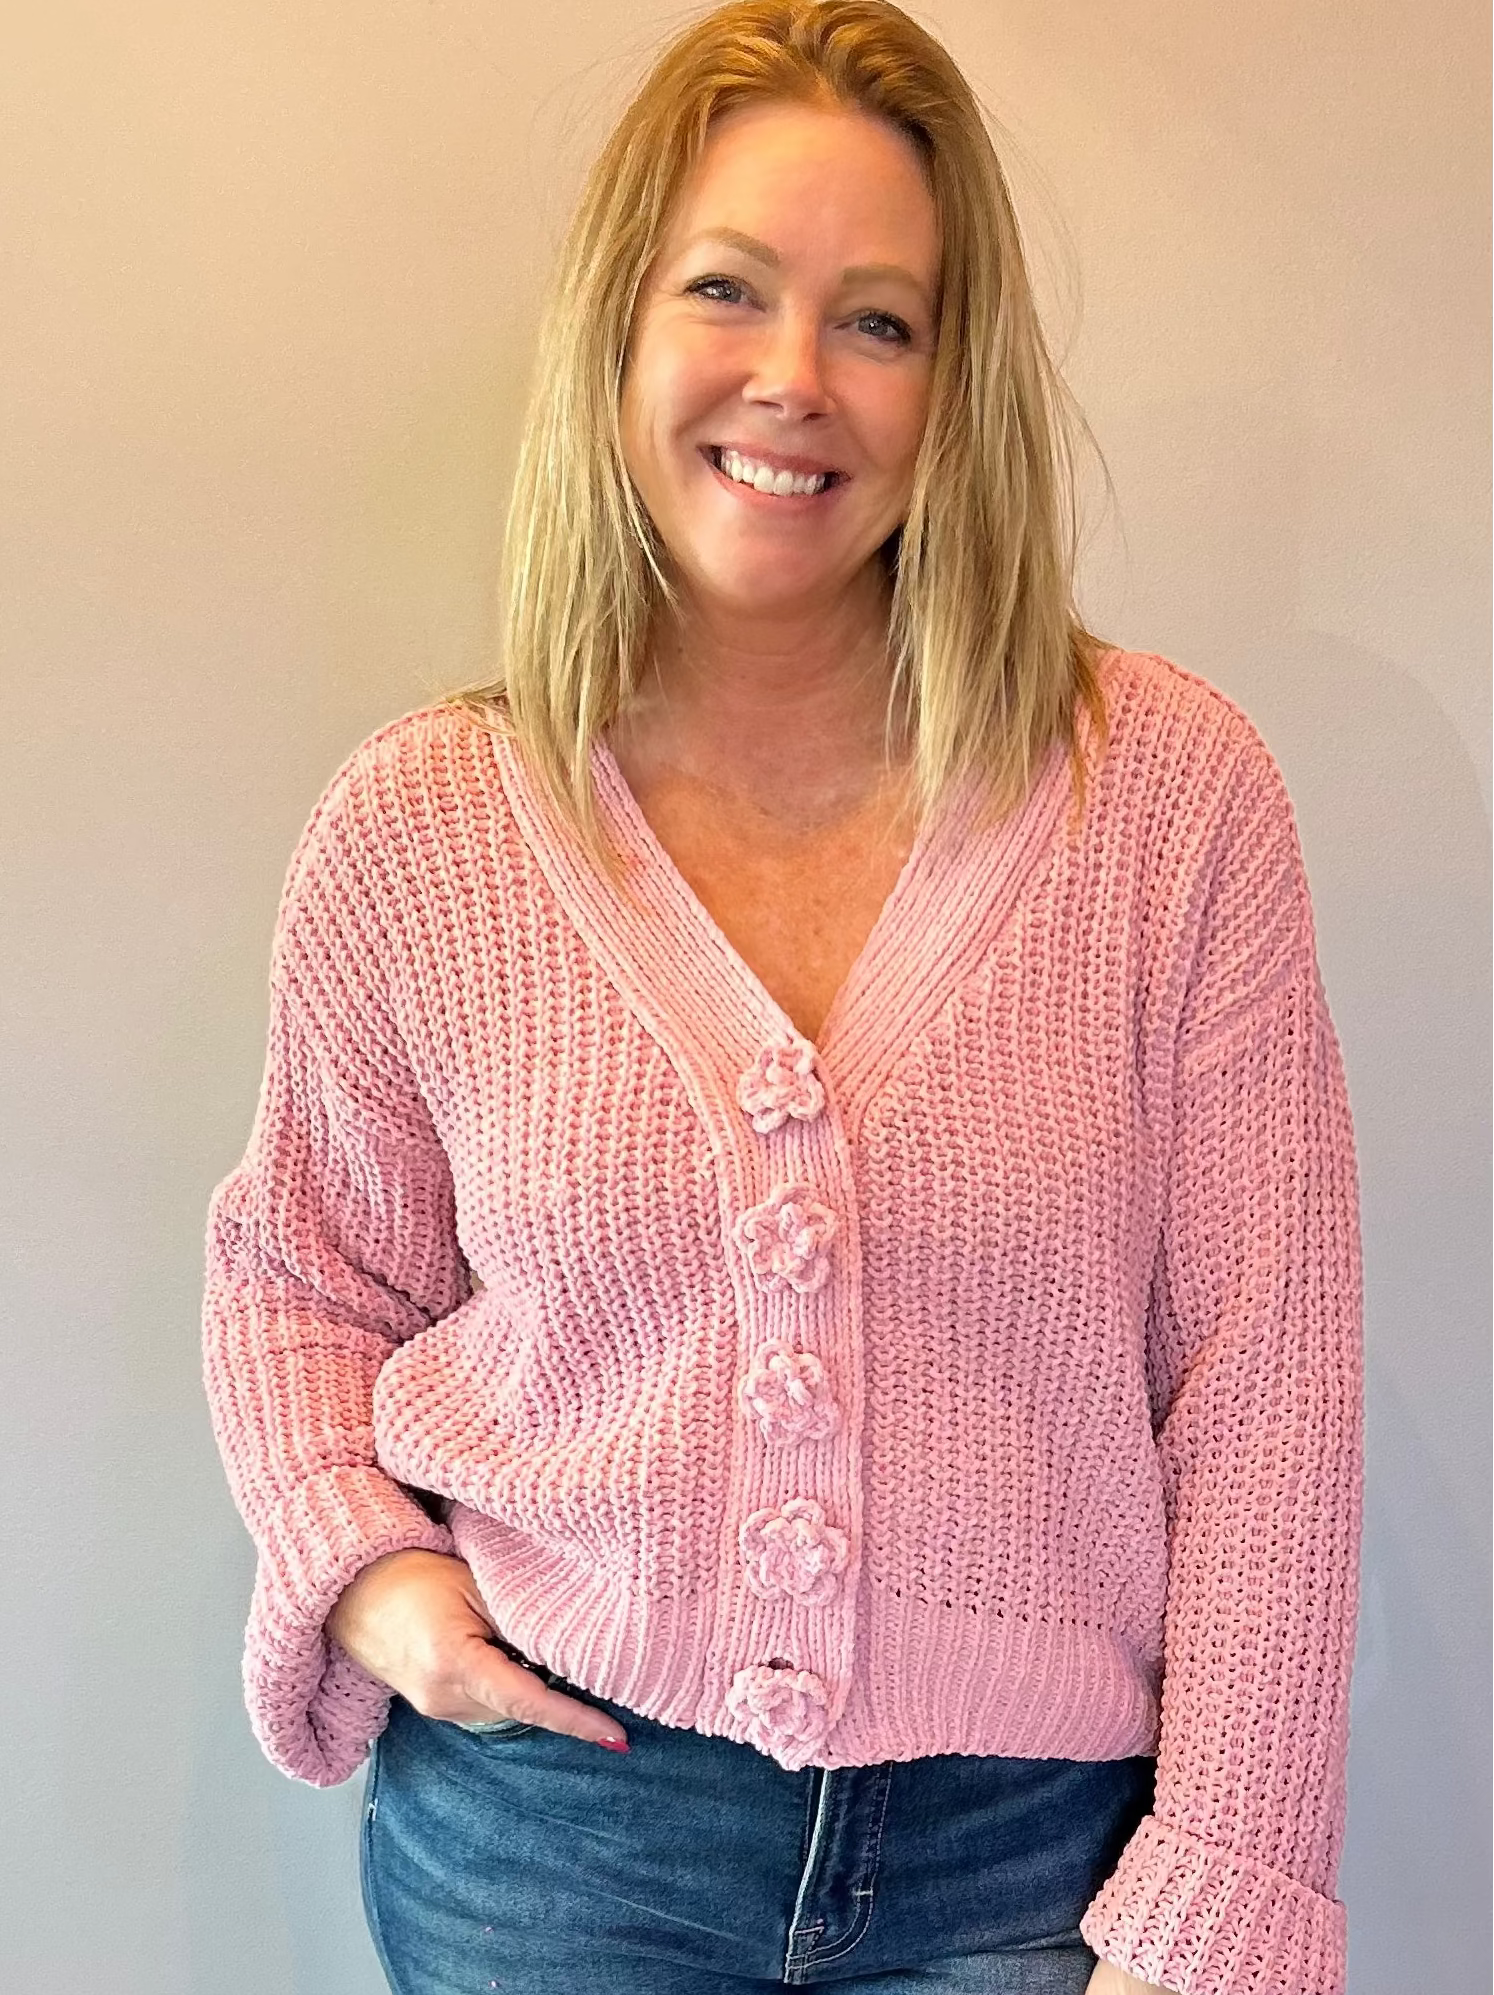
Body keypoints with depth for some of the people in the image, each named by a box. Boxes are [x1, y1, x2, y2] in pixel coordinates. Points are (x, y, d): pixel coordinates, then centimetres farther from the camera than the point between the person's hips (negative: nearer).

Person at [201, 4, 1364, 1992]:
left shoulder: (1173, 792, -9)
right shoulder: (414, 834, -5)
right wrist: (359, 1566, -7)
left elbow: (1263, 1394, -7)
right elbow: (300, 1280, 11)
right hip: (536, 1835, 2)